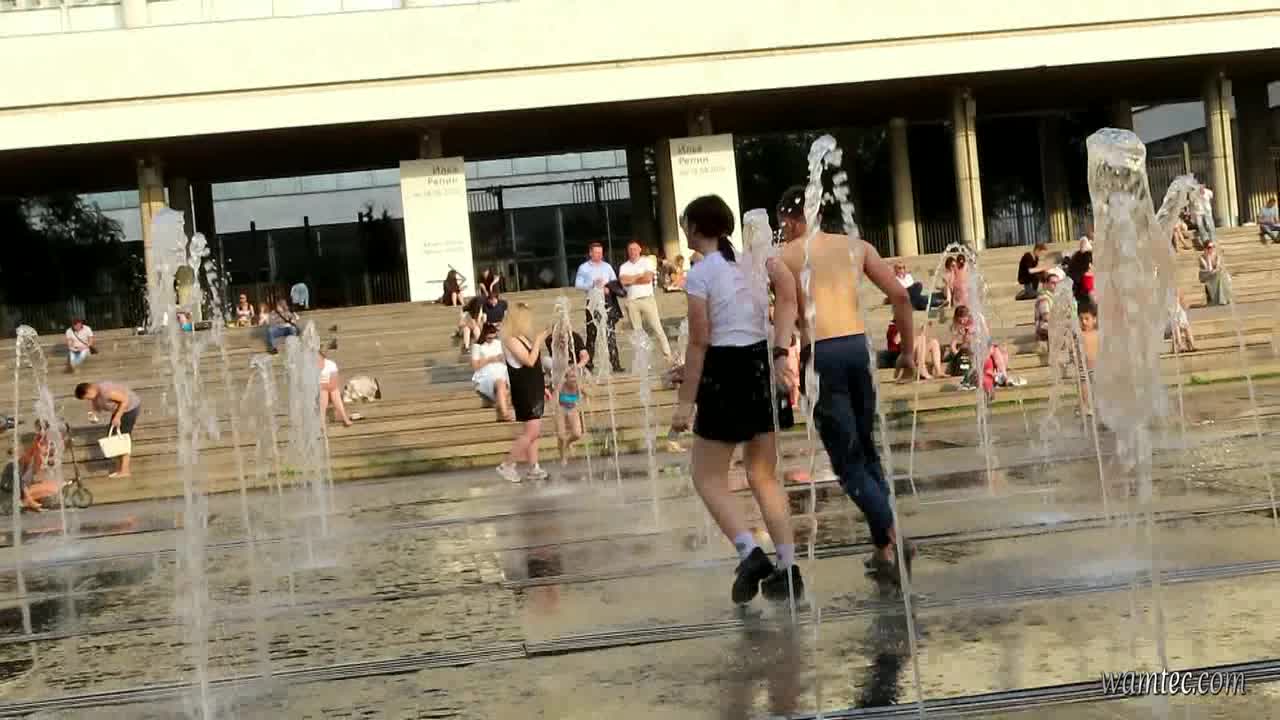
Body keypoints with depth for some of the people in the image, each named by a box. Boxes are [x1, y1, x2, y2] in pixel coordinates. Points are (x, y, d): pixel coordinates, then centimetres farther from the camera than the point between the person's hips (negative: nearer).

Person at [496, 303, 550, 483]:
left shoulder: (524, 338, 13)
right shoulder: (511, 340, -15)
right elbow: (529, 360, -24)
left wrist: (542, 386, 21)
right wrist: (538, 341, -17)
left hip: (534, 390, 9)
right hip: (524, 392, -9)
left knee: (533, 431, 10)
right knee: (531, 431, -11)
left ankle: (534, 468, 14)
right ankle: (507, 465, -2)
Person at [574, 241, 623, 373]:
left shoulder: (607, 266, 15)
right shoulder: (583, 268, 5)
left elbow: (615, 282, 12)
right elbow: (578, 284, -3)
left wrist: (610, 288, -8)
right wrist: (592, 284, -16)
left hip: (607, 301, 2)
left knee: (611, 333, -4)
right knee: (592, 334, -1)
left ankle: (615, 364, -6)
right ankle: (589, 365, 5)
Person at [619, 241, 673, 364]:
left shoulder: (646, 262, 6)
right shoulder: (624, 267, 11)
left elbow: (648, 278, -9)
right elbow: (623, 281, -8)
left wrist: (631, 280, -3)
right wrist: (640, 275, -6)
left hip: (647, 299, -2)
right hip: (631, 302, 2)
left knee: (657, 328, -4)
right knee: (637, 332, 3)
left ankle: (668, 356, -3)